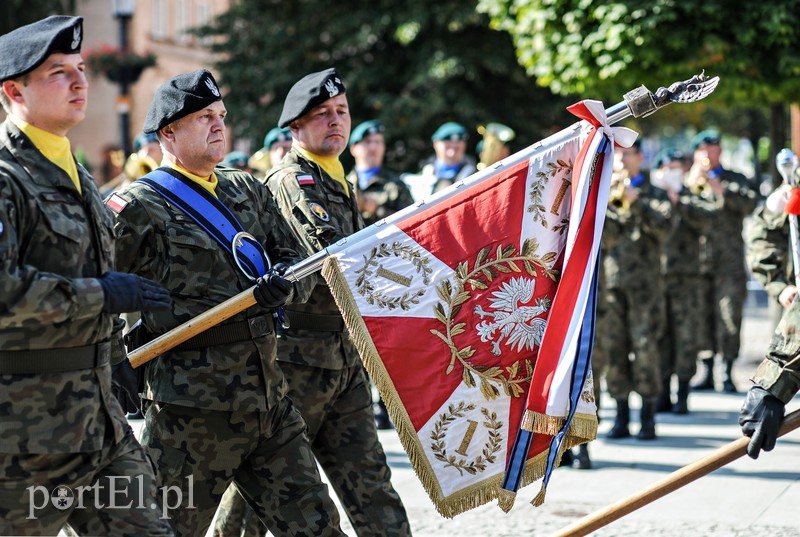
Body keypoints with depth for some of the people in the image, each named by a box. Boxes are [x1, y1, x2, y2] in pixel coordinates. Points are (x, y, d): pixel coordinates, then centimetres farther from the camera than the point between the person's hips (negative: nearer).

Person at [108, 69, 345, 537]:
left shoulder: (247, 190, 16)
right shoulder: (140, 208, -5)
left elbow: (297, 262, 15)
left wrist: (283, 285, -7)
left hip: (269, 396, 6)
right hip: (191, 407, -6)